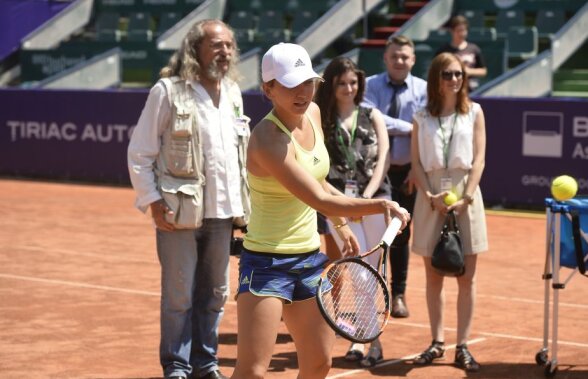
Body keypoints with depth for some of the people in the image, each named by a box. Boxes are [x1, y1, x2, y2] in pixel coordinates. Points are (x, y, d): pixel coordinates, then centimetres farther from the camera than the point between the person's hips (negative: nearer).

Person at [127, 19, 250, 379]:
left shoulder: (233, 92, 11)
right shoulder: (168, 92, -8)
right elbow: (140, 154, -6)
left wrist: (241, 203, 14)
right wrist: (153, 202, -11)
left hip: (222, 213, 6)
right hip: (180, 213, -5)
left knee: (215, 294, 13)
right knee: (179, 296, 1)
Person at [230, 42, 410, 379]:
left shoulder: (312, 112, 1)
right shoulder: (268, 140, -24)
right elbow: (322, 201, -25)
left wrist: (342, 224, 18)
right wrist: (382, 205, -21)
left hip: (309, 257, 8)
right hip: (268, 263, -8)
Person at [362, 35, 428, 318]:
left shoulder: (423, 90, 0)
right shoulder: (370, 86, 0)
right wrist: (408, 128, -18)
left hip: (405, 172, 0)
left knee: (400, 234, 9)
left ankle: (398, 294, 20)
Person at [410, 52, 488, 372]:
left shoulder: (474, 112, 6)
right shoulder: (422, 118, 8)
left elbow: (478, 159, 0)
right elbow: (417, 162, 4)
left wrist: (466, 197, -12)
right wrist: (430, 196, -11)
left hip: (465, 194, -1)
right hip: (431, 198, 1)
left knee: (466, 277, 0)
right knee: (433, 276, 5)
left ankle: (462, 346, 4)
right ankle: (437, 343, 14)